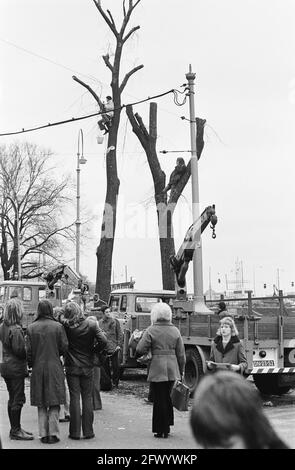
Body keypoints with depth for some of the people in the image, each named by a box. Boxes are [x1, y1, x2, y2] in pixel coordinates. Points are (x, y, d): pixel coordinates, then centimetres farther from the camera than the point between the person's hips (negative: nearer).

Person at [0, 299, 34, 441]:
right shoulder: (15, 330, -20)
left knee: (12, 399, 16)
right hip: (16, 368, -9)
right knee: (18, 399, -1)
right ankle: (16, 431, 4)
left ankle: (15, 428, 25)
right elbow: (19, 350, -23)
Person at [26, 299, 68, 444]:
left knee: (41, 405, 11)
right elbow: (64, 348, -4)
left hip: (38, 369, 2)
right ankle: (53, 433, 3)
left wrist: (31, 364, 14)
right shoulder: (57, 326, -7)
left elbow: (28, 351, -2)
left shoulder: (31, 328, -2)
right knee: (54, 403, 6)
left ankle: (43, 434, 11)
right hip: (54, 368, -2)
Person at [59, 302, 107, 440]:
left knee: (74, 398, 4)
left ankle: (75, 432, 5)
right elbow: (103, 341, -14)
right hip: (87, 367, 1)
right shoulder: (91, 325, -8)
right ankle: (88, 431, 10)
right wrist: (95, 350, 1)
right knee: (87, 398, 9)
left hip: (71, 367, -1)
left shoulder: (65, 326, -10)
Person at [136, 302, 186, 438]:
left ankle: (160, 430, 8)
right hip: (172, 369, 4)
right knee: (167, 397, 17)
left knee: (159, 399, 4)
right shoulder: (175, 331, 4)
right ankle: (166, 428, 22)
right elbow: (181, 354, 6)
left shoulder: (151, 330, -7)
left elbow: (140, 350, -13)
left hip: (157, 369, -4)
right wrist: (181, 371, 14)